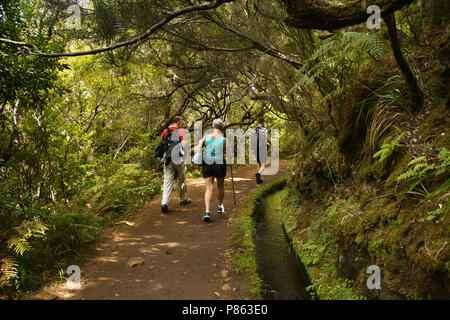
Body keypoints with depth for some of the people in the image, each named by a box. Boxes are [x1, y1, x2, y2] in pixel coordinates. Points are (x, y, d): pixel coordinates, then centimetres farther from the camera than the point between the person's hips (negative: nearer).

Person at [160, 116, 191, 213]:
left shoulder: (165, 131, 10)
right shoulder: (181, 131, -4)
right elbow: (184, 143, -16)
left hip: (168, 159, 3)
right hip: (178, 159, -3)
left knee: (167, 181, 0)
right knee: (182, 179, 16)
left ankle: (164, 203, -13)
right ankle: (183, 199, 30)